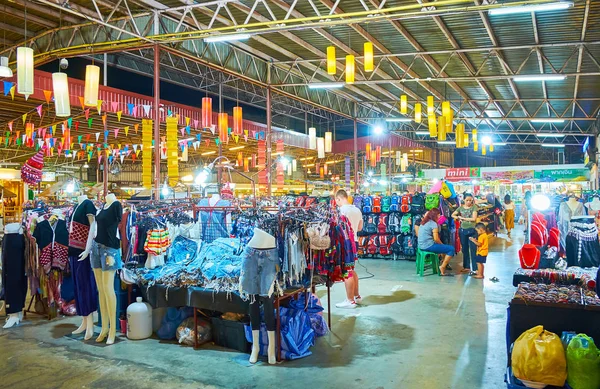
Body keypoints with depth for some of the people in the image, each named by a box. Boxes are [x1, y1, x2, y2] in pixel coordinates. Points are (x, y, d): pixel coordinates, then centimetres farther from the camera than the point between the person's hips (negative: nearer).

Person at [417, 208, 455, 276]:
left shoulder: (423, 222, 14)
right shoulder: (433, 224, -11)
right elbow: (436, 239, -17)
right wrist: (442, 244, 4)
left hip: (421, 245, 9)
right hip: (428, 246, -9)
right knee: (451, 249, -6)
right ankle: (442, 268, -6)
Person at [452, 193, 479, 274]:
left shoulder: (474, 207, -3)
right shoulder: (461, 208, 8)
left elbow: (474, 218, -13)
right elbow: (453, 215, 16)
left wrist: (462, 218, -7)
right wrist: (459, 218, -2)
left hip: (472, 230, -4)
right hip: (463, 230, 4)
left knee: (473, 249, -6)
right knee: (464, 249, 12)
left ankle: (474, 269, -6)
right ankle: (466, 266, 23)